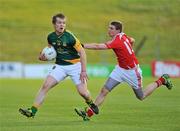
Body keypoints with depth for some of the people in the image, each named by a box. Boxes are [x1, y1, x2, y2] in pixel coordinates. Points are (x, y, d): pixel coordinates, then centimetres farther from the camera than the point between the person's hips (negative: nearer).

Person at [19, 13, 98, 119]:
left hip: (75, 65, -4)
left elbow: (82, 52, -15)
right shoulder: (51, 37, -1)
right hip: (60, 66, 4)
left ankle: (91, 103, 28)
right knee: (45, 86, -10)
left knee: (82, 92, -8)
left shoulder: (70, 37, -18)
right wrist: (44, 56, -4)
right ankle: (32, 111, -10)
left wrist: (83, 71, -18)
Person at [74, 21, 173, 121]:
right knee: (104, 90, -6)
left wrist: (83, 46, -37)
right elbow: (132, 41, 16)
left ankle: (161, 80, 29)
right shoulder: (123, 36, -6)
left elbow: (98, 47, -38)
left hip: (132, 70, -8)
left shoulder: (117, 41, -31)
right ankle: (88, 113, -8)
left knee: (141, 97, 12)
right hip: (120, 69, 8)